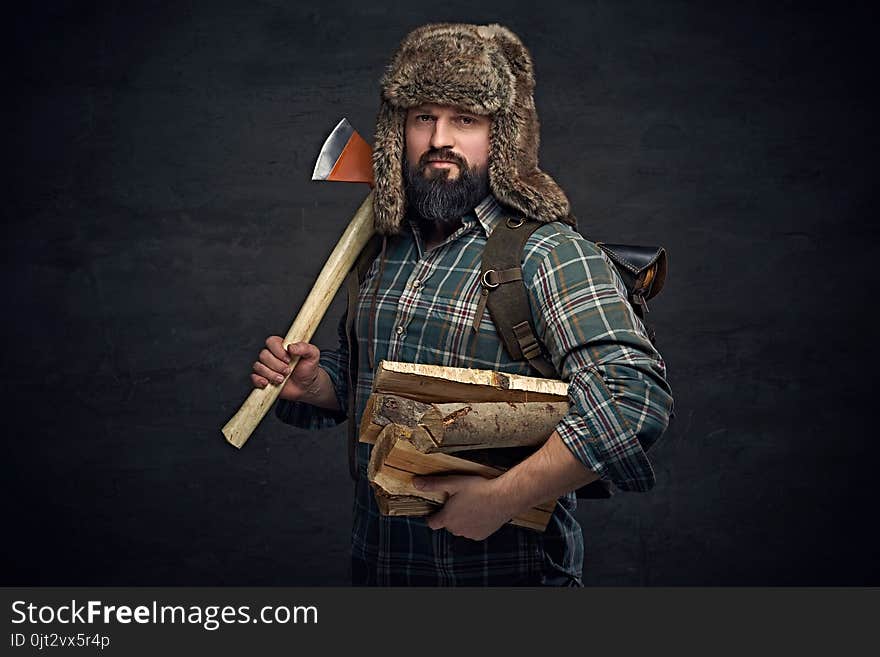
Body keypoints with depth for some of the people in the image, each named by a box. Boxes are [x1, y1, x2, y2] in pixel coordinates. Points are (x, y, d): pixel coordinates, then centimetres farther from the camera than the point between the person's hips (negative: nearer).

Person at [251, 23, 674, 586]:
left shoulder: (548, 252, -17)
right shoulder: (383, 251, 4)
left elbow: (636, 397, -28)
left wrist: (503, 498, -29)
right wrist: (312, 384, -4)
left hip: (503, 567, -6)